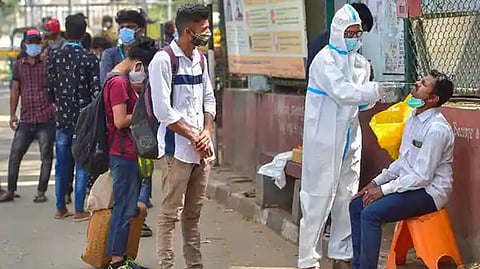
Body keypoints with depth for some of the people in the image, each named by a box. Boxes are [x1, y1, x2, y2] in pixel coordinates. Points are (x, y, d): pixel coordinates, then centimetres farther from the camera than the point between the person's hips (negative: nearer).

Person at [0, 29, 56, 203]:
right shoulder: (19, 65, 11)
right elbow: (15, 90, 12)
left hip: (46, 119, -3)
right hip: (25, 120, 4)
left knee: (46, 157, 1)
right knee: (14, 155, 5)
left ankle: (41, 192, 10)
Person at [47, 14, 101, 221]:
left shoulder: (54, 57, -1)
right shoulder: (89, 58, -9)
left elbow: (50, 89, 1)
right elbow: (96, 89, -11)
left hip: (62, 117, 3)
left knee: (62, 164, 12)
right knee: (82, 164, 2)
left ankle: (61, 208, 19)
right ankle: (79, 210, 3)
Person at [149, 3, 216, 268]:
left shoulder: (199, 58, 11)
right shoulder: (163, 60, -12)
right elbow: (163, 111, -15)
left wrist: (207, 132, -1)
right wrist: (193, 137, -11)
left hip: (201, 148, 7)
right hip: (176, 149, -7)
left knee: (193, 213, 14)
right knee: (170, 214, -4)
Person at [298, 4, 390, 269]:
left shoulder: (360, 62, 10)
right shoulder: (325, 59, -12)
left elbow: (358, 97, 13)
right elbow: (341, 91, -22)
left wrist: (369, 97, -8)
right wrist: (374, 90, -14)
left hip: (350, 138, 7)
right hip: (324, 139, -7)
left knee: (346, 197, 11)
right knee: (318, 199, -4)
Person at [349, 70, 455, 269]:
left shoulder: (437, 129, -22)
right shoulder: (414, 119, 9)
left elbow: (422, 176, -22)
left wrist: (384, 189, -18)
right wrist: (377, 182, 6)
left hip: (429, 192, -10)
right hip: (410, 184, 10)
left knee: (371, 213, -24)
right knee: (357, 205, 5)